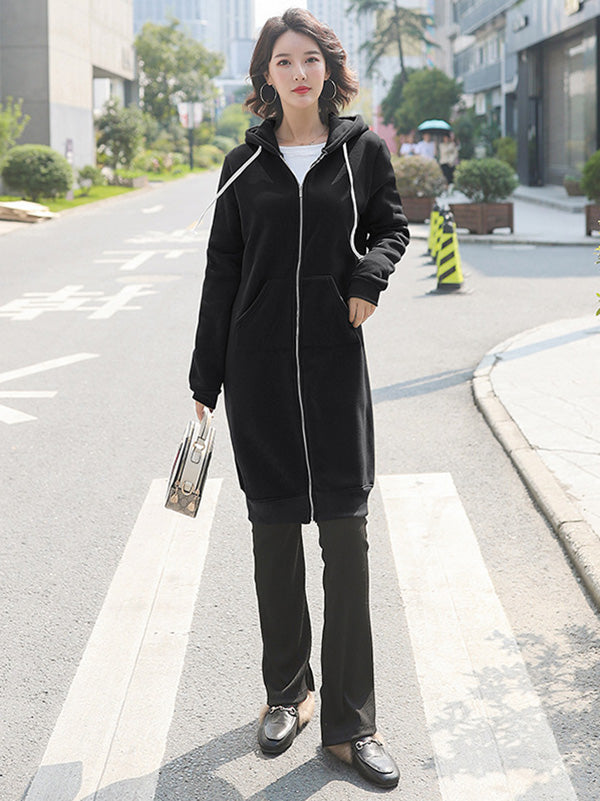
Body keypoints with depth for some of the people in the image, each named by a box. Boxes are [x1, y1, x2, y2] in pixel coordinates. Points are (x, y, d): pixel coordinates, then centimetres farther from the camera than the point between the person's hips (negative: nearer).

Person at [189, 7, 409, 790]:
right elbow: (222, 271, 6)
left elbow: (392, 225, 14)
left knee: (346, 534, -2)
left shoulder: (363, 150, 3)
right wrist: (206, 378, 6)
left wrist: (371, 274, -9)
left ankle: (349, 722, 7)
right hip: (259, 369, 1)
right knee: (274, 530, 9)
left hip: (336, 366, -1)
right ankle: (288, 692, 26)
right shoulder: (246, 165, 5)